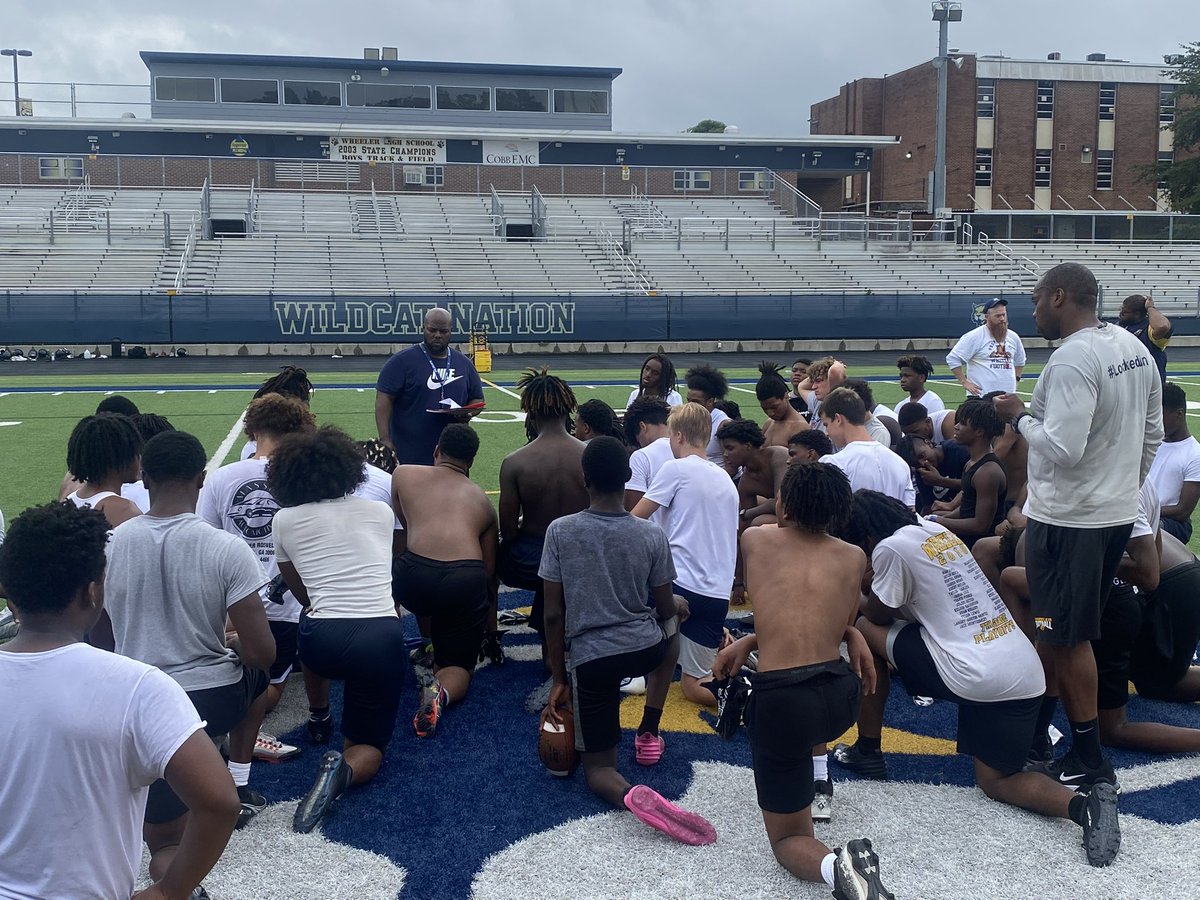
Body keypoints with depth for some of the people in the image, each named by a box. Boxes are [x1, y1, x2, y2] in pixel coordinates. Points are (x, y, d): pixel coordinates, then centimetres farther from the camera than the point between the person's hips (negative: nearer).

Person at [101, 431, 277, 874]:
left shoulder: (108, 544, -7)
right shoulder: (227, 550, -17)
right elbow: (262, 653, -14)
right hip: (211, 700, -1)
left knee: (166, 845, 20)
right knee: (254, 672, 35)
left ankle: (177, 877, -11)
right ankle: (238, 791, 31)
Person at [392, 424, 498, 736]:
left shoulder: (403, 474, 21)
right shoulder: (482, 500, 26)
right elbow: (490, 568, 25)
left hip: (414, 578, 0)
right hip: (466, 582, 1)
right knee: (458, 665, 20)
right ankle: (441, 690, -14)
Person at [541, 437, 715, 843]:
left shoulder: (560, 531, -8)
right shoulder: (652, 535, -6)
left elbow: (553, 615, -5)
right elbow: (665, 609, 6)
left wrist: (559, 679, 7)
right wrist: (680, 606, 31)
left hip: (590, 659, -1)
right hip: (646, 649, 1)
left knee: (597, 767, 15)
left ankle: (631, 795, -22)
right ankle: (648, 735, 32)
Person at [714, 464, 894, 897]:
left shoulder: (755, 541, 9)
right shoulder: (854, 557, 11)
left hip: (780, 702, -3)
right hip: (842, 695, 3)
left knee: (788, 839, 14)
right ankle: (816, 782, 37)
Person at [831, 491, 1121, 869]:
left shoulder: (891, 547, -7)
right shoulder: (936, 530, 18)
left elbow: (878, 616, 6)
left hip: (977, 677, -8)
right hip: (1028, 672, 8)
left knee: (865, 631, 10)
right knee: (996, 780, 18)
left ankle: (867, 752, 18)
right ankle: (1082, 805, -11)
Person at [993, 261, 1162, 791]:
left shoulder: (1071, 360, -22)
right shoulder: (1134, 349, 6)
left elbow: (1062, 449, -28)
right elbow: (1152, 435, 14)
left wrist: (1020, 415, -11)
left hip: (1069, 520, -9)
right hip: (1118, 513, 9)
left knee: (1068, 638, 2)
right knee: (1059, 630, 19)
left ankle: (1091, 762, 10)